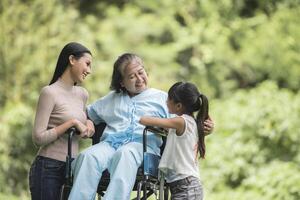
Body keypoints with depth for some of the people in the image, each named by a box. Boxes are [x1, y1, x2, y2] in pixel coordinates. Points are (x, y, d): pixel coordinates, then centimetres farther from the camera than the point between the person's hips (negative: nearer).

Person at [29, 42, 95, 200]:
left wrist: (88, 123, 7)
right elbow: (38, 137, -14)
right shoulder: (50, 92, -8)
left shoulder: (82, 94, 13)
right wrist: (72, 123, -15)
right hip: (48, 169, -7)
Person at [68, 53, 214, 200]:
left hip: (143, 144, -3)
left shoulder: (162, 98, 22)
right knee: (88, 156, -34)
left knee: (125, 155, -41)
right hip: (110, 143, 3)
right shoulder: (111, 99, 32)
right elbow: (88, 112, 37)